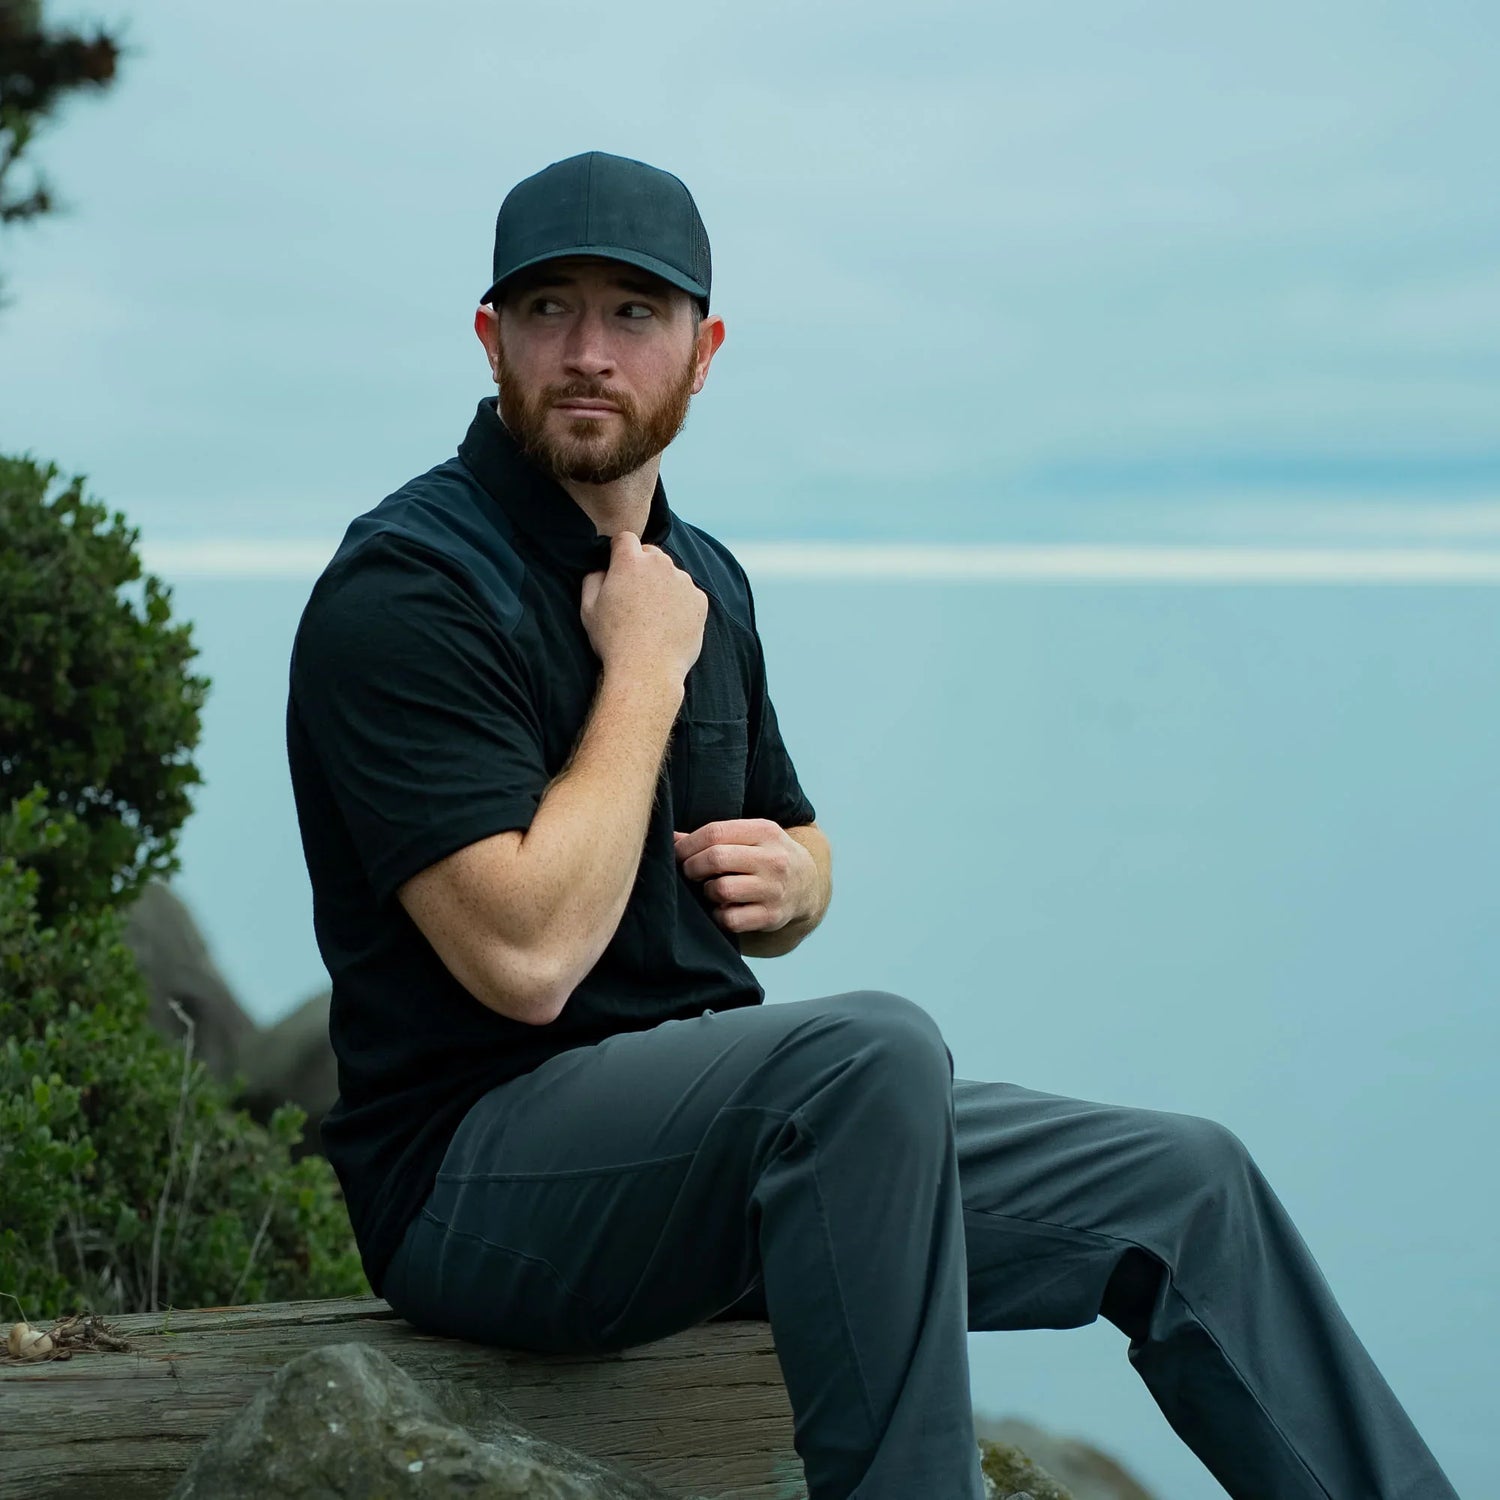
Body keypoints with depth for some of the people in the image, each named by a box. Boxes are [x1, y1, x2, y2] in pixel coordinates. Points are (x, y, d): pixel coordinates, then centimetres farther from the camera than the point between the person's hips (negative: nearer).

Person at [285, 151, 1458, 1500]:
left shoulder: (699, 576, 12)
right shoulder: (406, 591, -13)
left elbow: (796, 846, 27)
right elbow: (528, 957, -24)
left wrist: (788, 879, 2)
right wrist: (643, 669, -14)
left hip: (705, 1131, 8)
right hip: (474, 1174, -8)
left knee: (1184, 1184, 2)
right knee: (872, 1048, -35)